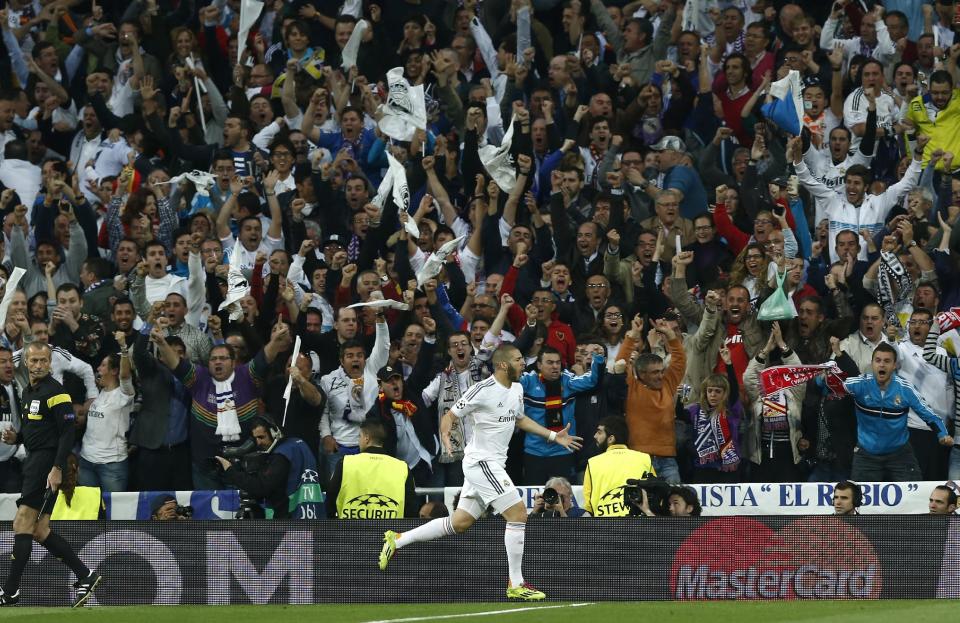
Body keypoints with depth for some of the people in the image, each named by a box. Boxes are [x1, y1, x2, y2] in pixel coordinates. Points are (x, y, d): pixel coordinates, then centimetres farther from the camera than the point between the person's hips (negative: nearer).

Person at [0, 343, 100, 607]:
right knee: (39, 530, 7)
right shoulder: (28, 392, 18)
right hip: (34, 461, 10)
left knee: (23, 524, -13)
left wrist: (57, 469, -23)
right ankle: (85, 576, 13)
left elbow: (67, 433, -16)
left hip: (48, 462, -10)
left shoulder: (55, 392, -10)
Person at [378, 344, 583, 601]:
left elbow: (520, 420, 28)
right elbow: (450, 415, -11)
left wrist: (554, 436, 24)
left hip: (493, 463, 9)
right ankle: (516, 585, -6)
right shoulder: (483, 390, -16)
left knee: (460, 522, 13)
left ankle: (397, 540, 23)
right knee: (518, 514, -13)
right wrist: (445, 436, -31)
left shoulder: (517, 389, 10)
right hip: (481, 462, -9)